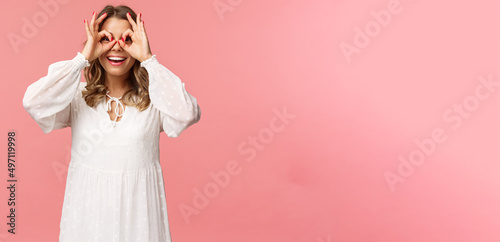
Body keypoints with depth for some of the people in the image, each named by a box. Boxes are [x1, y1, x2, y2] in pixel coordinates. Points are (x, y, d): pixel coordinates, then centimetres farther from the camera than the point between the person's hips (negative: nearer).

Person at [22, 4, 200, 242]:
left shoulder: (152, 99, -5)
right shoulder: (79, 97, -1)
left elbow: (187, 114, -24)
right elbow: (33, 103, -17)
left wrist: (148, 59, -18)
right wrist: (83, 57, -14)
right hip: (87, 212, 1)